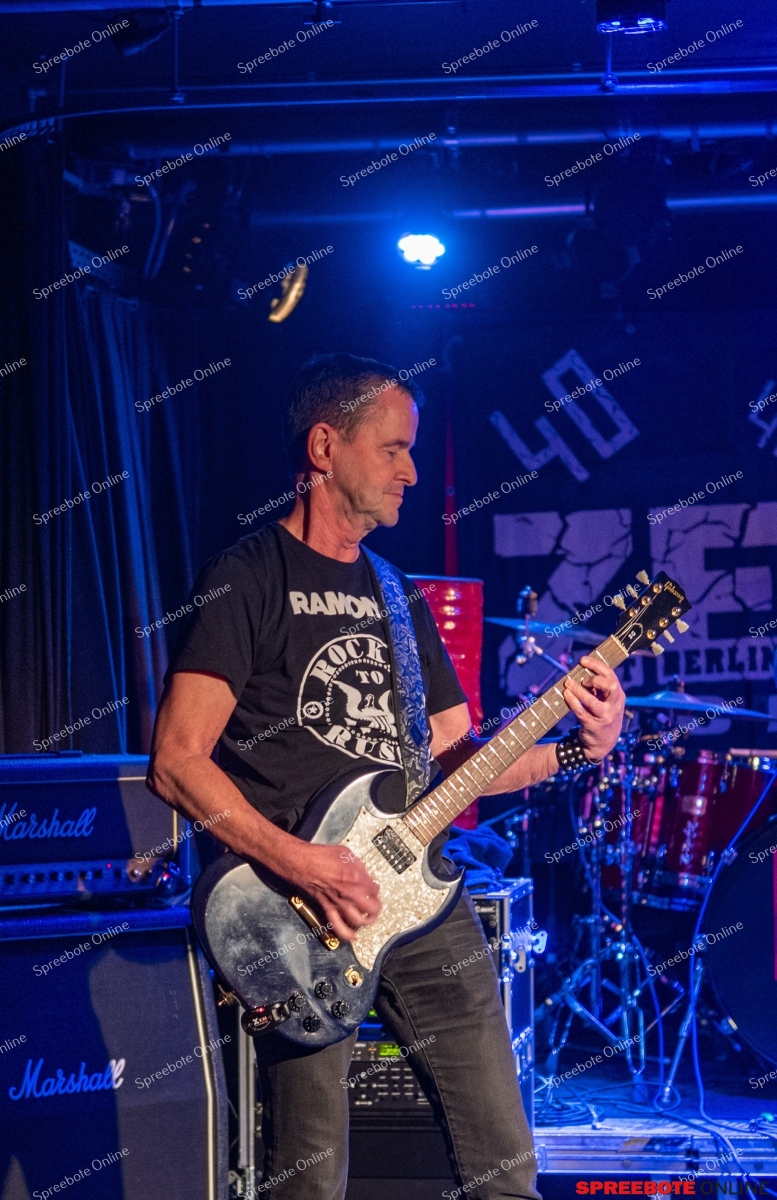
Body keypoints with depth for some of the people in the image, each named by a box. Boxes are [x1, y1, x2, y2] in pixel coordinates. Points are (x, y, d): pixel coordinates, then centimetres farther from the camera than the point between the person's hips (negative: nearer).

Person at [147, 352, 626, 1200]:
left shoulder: (398, 598, 19)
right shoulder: (247, 580, -3)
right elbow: (176, 762, -11)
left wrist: (572, 749, 2)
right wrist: (300, 863, -20)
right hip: (303, 914, -6)